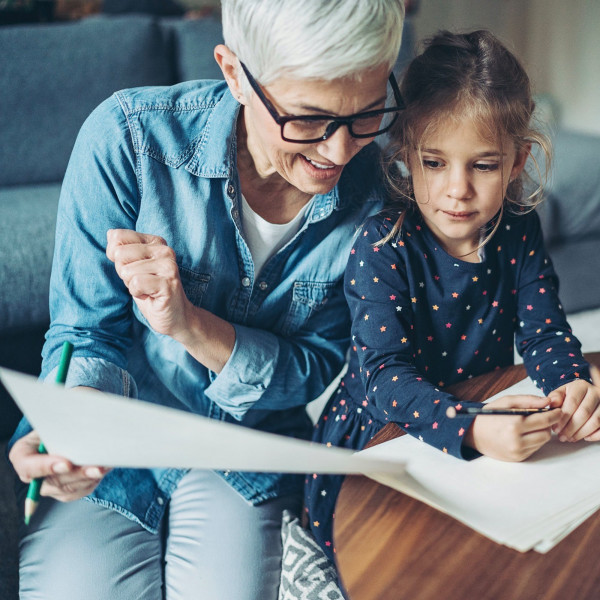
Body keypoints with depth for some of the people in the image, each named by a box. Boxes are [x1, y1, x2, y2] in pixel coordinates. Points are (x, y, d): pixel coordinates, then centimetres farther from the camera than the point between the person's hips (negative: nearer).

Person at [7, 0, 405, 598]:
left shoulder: (375, 187, -13)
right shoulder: (129, 138, -19)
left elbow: (321, 369, -7)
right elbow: (86, 332, -10)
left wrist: (192, 325, -26)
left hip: (252, 456, 1)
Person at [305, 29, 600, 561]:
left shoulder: (518, 230, -3)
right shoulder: (381, 245, -18)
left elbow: (544, 330, -1)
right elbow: (386, 374, -25)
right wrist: (469, 427, -44)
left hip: (491, 428, 5)